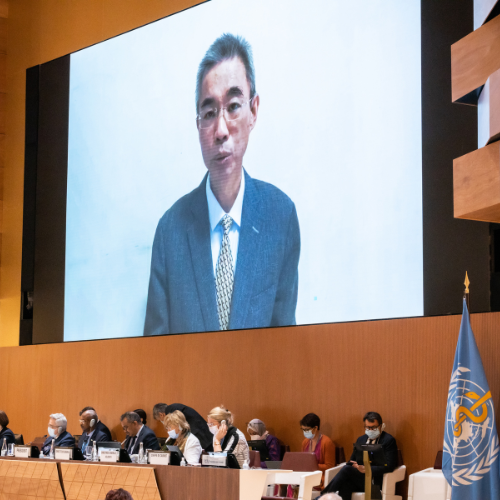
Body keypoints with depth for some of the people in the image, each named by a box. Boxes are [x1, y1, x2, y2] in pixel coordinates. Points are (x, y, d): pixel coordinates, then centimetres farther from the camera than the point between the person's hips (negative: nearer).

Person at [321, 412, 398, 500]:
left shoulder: (389, 440, 0)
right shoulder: (361, 440, 21)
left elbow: (389, 466, -10)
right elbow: (352, 460, 24)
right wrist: (356, 465, -3)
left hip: (375, 482, -5)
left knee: (346, 469, -27)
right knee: (345, 485, -33)